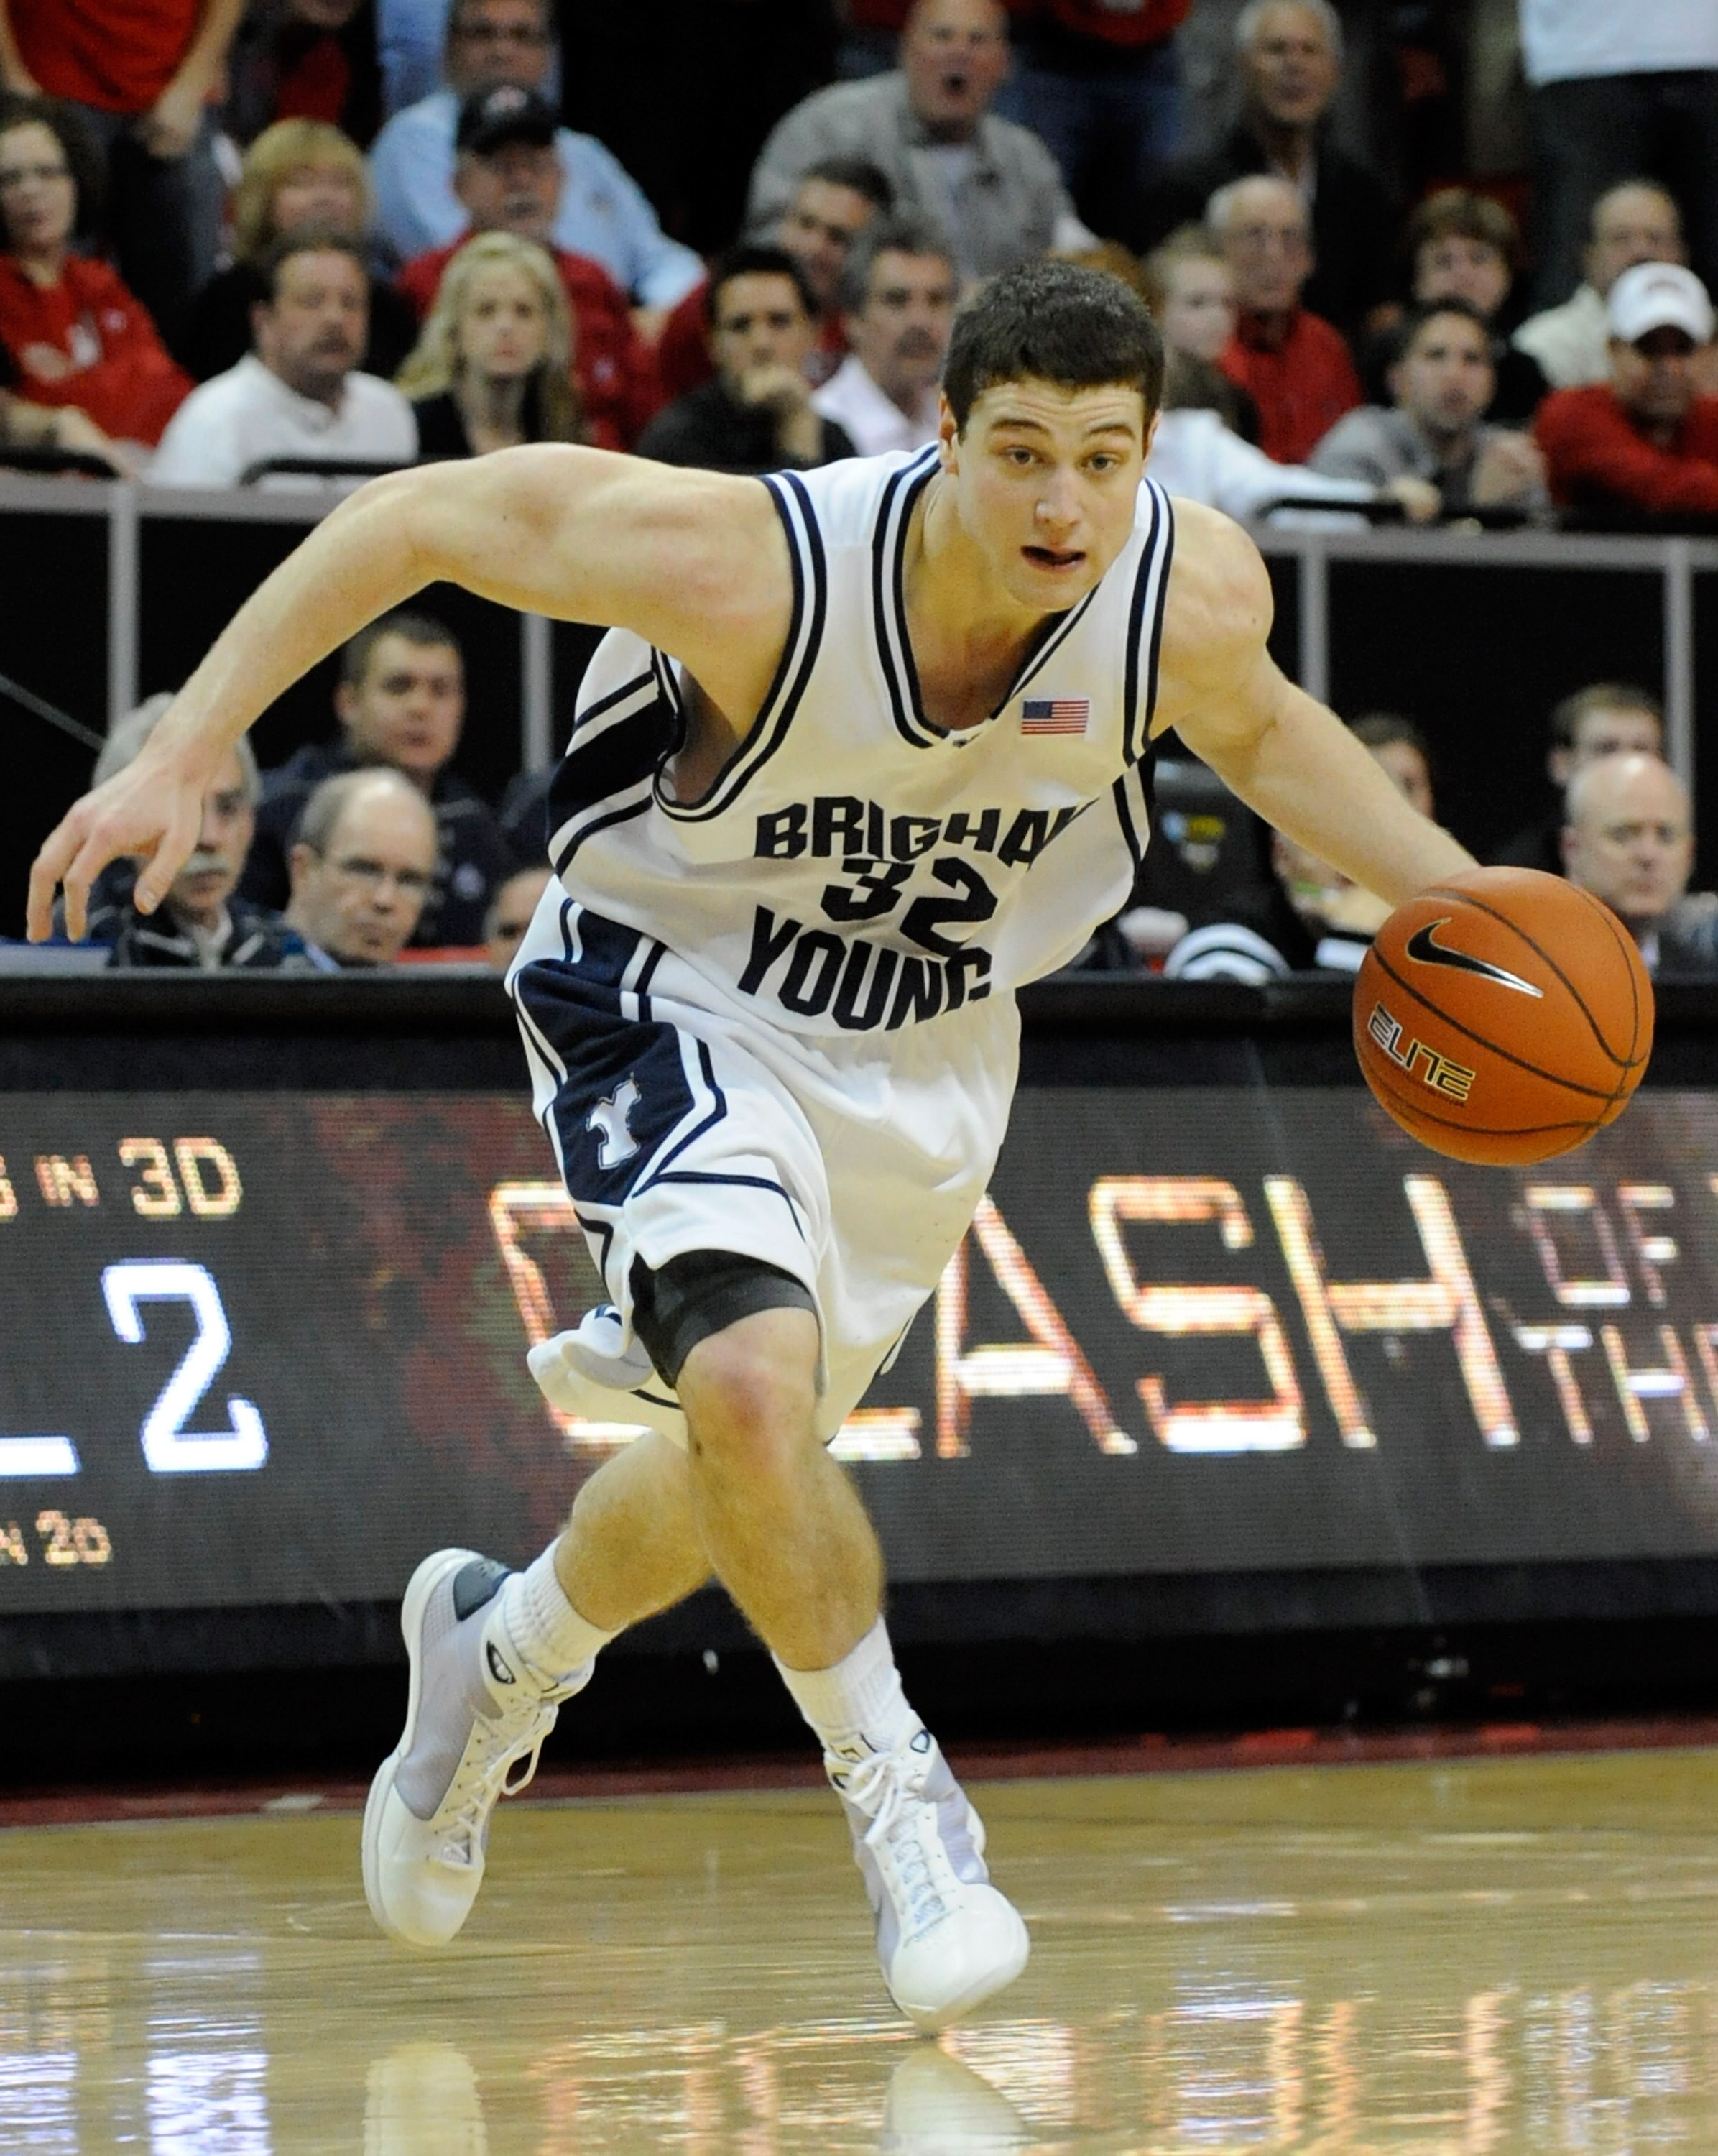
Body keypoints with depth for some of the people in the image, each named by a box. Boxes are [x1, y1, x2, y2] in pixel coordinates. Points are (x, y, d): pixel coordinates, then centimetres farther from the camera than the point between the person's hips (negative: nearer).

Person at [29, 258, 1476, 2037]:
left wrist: (1458, 897, -7)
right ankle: (892, 1788, -9)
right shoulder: (748, 561, -33)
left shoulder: (1195, 591, -21)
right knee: (754, 1379, -30)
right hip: (678, 1003, -5)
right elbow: (412, 517, -20)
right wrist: (177, 759, -23)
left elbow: (1254, 726, 5)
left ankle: (502, 1648, 49)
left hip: (927, 1055, 5)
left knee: (747, 1478, 18)